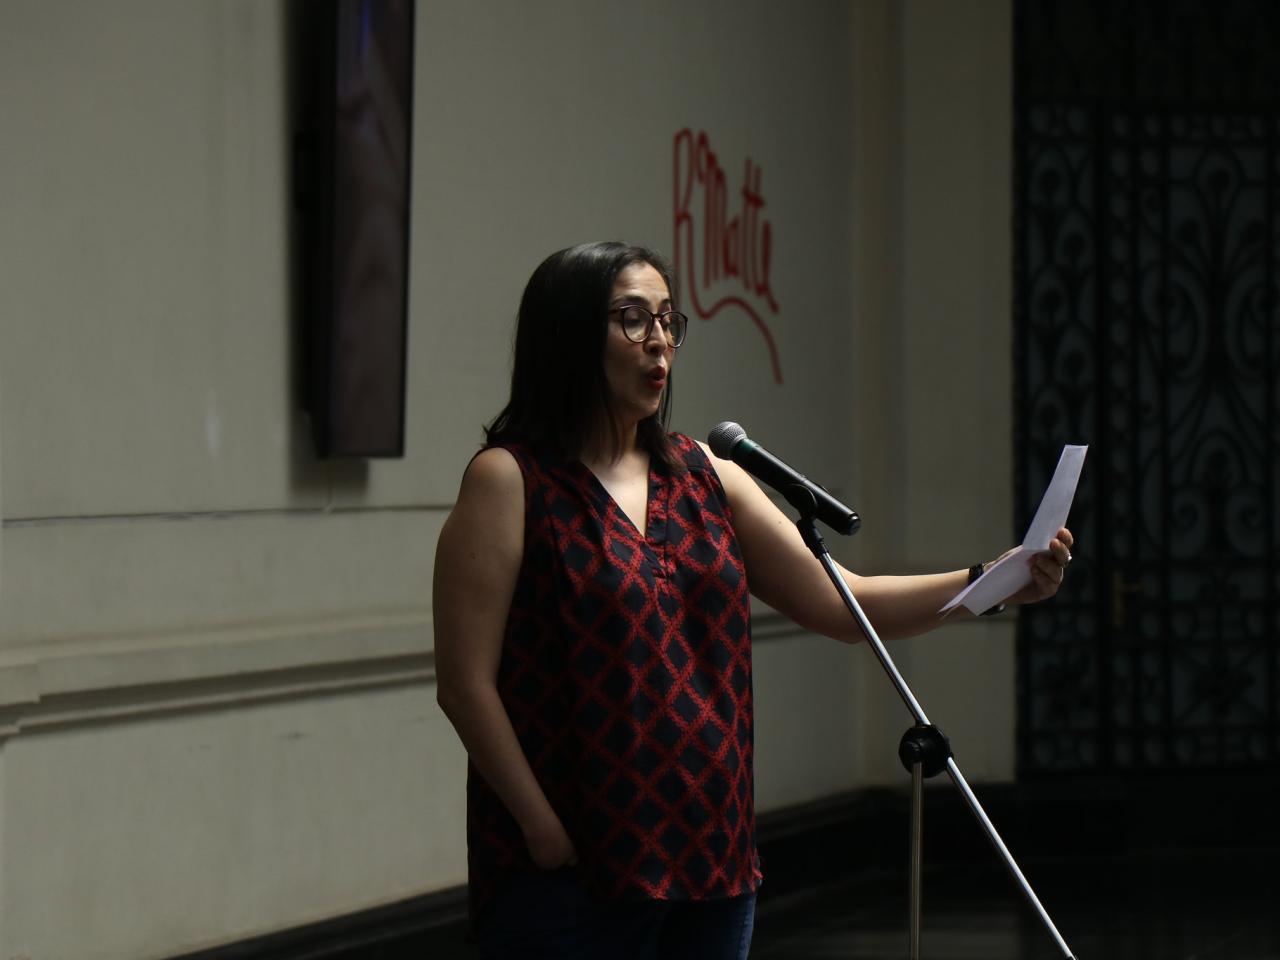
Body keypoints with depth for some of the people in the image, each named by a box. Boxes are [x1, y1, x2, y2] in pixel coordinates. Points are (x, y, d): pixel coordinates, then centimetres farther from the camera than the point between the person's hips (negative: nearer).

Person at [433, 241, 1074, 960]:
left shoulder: (703, 477, 13)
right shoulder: (510, 482, -5)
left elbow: (842, 604, 10)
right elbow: (466, 682, -10)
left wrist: (991, 583, -4)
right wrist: (542, 829, -15)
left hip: (712, 864, 6)